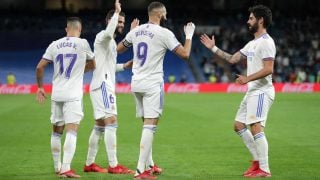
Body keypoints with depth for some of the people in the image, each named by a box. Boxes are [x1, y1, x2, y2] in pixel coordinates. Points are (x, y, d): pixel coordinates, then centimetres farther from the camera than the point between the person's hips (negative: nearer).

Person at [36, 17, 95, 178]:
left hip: (56, 95, 4)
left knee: (56, 132, 15)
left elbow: (40, 67, 5)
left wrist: (40, 87, 17)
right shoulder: (82, 44, -2)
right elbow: (92, 65, 13)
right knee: (71, 132, -9)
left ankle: (57, 167, 25)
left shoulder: (55, 45, 6)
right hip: (73, 95, -4)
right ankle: (66, 169, -21)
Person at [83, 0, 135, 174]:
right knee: (111, 123, -15)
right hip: (102, 85, -10)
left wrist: (124, 66, 17)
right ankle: (113, 165, -19)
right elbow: (109, 32, -35)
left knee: (100, 126, 12)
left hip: (106, 86, 10)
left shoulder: (111, 41, 22)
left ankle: (89, 164, 17)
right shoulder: (103, 36, -8)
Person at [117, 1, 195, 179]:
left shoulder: (136, 31, 7)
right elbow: (185, 54, -11)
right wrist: (189, 35, 5)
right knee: (150, 126, -7)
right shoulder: (164, 33, -10)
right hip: (152, 84, -7)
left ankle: (149, 165, 25)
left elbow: (118, 49, 22)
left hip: (136, 83, 7)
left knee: (147, 124, 18)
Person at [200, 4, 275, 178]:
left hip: (261, 91, -10)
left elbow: (268, 69, -21)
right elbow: (232, 59, 21)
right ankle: (258, 160, 17)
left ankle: (264, 170, -13)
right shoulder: (252, 43, 17)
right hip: (252, 92, 10)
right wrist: (214, 48, 20)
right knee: (239, 125, 12)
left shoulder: (266, 42, -13)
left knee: (256, 127, -16)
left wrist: (248, 78, -23)